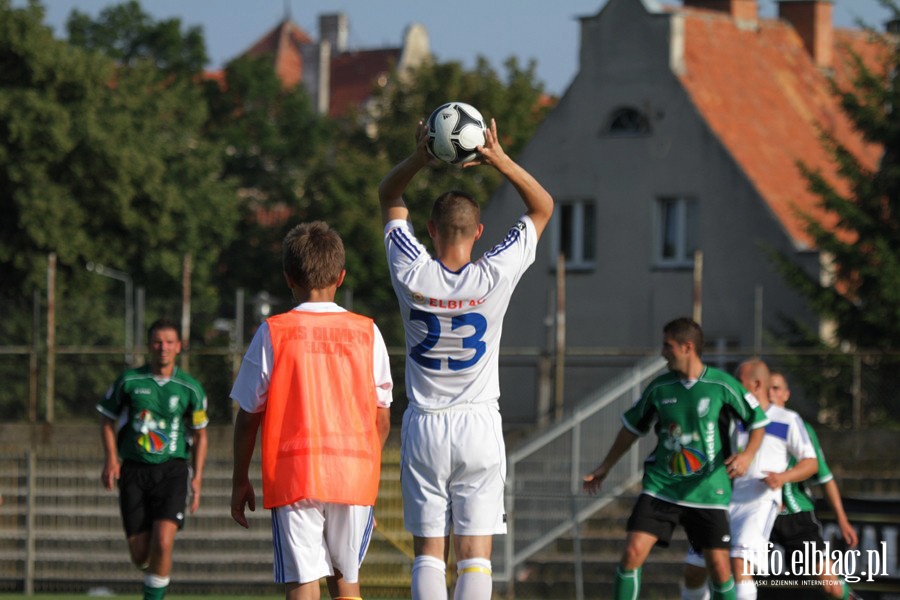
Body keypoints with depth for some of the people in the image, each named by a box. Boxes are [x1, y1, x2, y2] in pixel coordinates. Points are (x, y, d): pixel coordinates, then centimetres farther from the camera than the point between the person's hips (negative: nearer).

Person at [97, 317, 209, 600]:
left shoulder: (190, 388, 2)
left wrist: (197, 477, 5)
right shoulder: (129, 381, 1)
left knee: (163, 542, -21)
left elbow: (199, 434, 14)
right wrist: (111, 459, -3)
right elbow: (107, 420, 12)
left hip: (172, 470, -1)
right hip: (134, 470, 1)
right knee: (139, 554, 0)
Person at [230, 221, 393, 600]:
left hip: (293, 477, -2)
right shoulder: (366, 332, 4)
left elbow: (249, 416, 1)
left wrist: (240, 479, 11)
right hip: (355, 476, 2)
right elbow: (382, 418, 7)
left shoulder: (273, 333, -2)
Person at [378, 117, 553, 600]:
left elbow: (388, 197, 9)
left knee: (428, 553, 1)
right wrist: (501, 161, -9)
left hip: (424, 428, 1)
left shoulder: (412, 274, -8)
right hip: (479, 427, 0)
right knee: (475, 554, 0)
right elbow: (542, 207, 2)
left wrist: (418, 158, -6)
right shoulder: (495, 276, -10)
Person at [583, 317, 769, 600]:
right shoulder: (659, 388, 3)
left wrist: (747, 454, -16)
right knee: (632, 553, -12)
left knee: (719, 567, -5)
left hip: (707, 491, -2)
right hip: (661, 487, 2)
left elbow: (758, 422, 3)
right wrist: (604, 468, 21)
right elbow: (632, 428, 17)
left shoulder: (722, 385, -7)